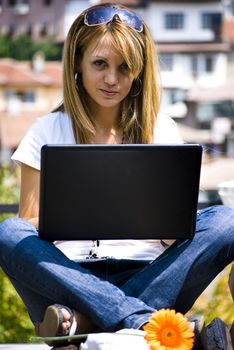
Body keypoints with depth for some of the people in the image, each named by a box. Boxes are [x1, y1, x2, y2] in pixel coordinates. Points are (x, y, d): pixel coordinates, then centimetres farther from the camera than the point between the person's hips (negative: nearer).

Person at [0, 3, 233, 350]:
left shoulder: (161, 130, 14)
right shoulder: (48, 132, 11)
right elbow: (29, 227, 7)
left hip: (146, 275, 1)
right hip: (70, 276, -1)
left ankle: (83, 321, -36)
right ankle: (142, 321, -41)